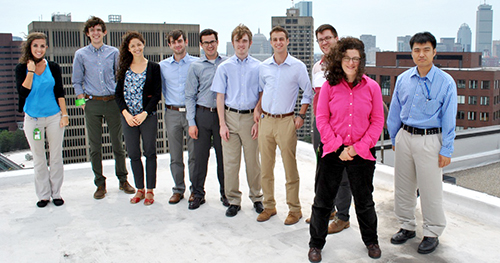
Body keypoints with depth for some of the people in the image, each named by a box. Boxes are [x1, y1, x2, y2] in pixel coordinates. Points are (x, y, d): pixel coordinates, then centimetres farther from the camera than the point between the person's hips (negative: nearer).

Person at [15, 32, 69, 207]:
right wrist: (31, 71, -14)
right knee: (38, 159, 8)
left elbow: (60, 93, 4)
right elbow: (23, 92, -12)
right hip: (32, 119, 0)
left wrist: (64, 114, -1)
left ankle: (56, 193, 19)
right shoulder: (22, 68, -1)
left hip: (54, 117, 0)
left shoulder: (53, 67, 1)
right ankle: (43, 195, 19)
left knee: (56, 157, 6)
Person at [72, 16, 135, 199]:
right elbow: (77, 82, 9)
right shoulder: (81, 54, 7)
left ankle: (123, 180, 18)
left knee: (118, 143, 5)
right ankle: (100, 184, 15)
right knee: (95, 146, 4)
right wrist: (82, 102, -1)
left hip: (112, 102, 0)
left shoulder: (113, 52, 7)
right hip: (92, 104, 0)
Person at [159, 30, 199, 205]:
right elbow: (161, 88, 18)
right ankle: (178, 189, 19)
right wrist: (169, 102, 7)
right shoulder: (163, 66, 10)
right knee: (175, 155, 7)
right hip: (172, 113, 3)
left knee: (194, 154, 1)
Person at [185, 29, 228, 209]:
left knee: (223, 156, 6)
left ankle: (225, 193, 20)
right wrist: (191, 122, -2)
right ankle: (198, 194, 17)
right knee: (200, 156, 3)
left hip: (222, 114, 0)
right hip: (202, 115, 1)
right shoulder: (196, 66, 7)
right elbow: (190, 96, 6)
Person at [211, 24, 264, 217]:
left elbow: (262, 96, 4)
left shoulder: (258, 67, 4)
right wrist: (222, 124, -3)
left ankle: (256, 197, 24)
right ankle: (233, 200, 15)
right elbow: (220, 97, 4)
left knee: (253, 161, 7)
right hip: (230, 116, 1)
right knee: (230, 162, 3)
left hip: (251, 117, 0)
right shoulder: (224, 67, 6)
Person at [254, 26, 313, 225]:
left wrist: (301, 115, -2)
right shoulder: (264, 66, 8)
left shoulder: (298, 66, -2)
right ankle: (269, 206, 22)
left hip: (286, 121, -4)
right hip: (266, 120, 4)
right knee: (266, 166, 9)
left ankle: (294, 209, 12)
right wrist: (258, 109, 11)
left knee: (290, 167, -1)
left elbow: (308, 93, 4)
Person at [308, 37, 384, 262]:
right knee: (322, 199, 8)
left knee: (364, 200, 15)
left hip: (362, 153, 1)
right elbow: (322, 119, -4)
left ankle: (371, 241, 38)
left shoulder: (372, 87, -1)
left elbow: (377, 121, -1)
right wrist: (338, 147, -12)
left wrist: (358, 148, -10)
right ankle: (316, 244, 25)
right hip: (332, 151, 0)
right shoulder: (329, 86, -3)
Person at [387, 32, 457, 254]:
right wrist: (393, 138, 14)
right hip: (405, 136, 4)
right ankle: (407, 227, 30)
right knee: (402, 186, 13)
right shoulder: (403, 79, 4)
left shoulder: (446, 82, -7)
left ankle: (432, 233, 20)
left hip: (429, 140, -4)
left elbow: (448, 118, -6)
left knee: (430, 190, 2)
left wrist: (446, 150, -7)